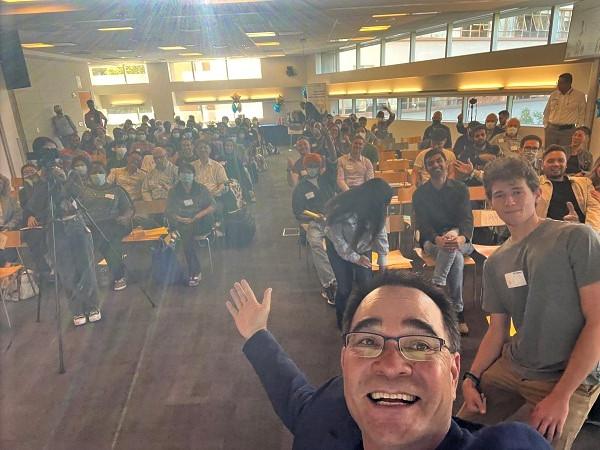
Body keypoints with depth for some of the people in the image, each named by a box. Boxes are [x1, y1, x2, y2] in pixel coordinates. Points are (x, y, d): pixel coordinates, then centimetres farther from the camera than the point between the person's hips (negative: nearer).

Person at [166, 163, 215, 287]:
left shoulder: (201, 189, 7)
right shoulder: (173, 192, 10)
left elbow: (212, 206, 0)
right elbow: (169, 211, 3)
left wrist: (199, 215, -15)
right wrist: (179, 219, -17)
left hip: (201, 223, -1)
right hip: (181, 224, 1)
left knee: (188, 231, -33)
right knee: (186, 233, -33)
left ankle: (192, 272, -24)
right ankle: (197, 271, -24)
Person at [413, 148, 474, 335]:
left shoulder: (460, 188, 4)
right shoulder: (420, 193, 3)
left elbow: (467, 218, -8)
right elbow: (422, 223, -8)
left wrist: (461, 237, -32)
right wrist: (437, 239, -30)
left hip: (460, 240, 1)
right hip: (431, 241, -1)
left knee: (452, 236, -36)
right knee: (456, 258, -32)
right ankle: (458, 313, -29)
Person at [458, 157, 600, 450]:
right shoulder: (495, 263, 7)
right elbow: (497, 331, 11)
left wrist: (561, 395, -17)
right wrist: (472, 378, -5)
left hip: (571, 378, -4)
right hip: (510, 368, 5)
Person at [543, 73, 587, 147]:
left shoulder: (580, 96, 1)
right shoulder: (553, 95, 9)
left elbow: (582, 114, 5)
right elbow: (547, 112, 16)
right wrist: (546, 126, 7)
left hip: (568, 130, -3)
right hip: (551, 129, 3)